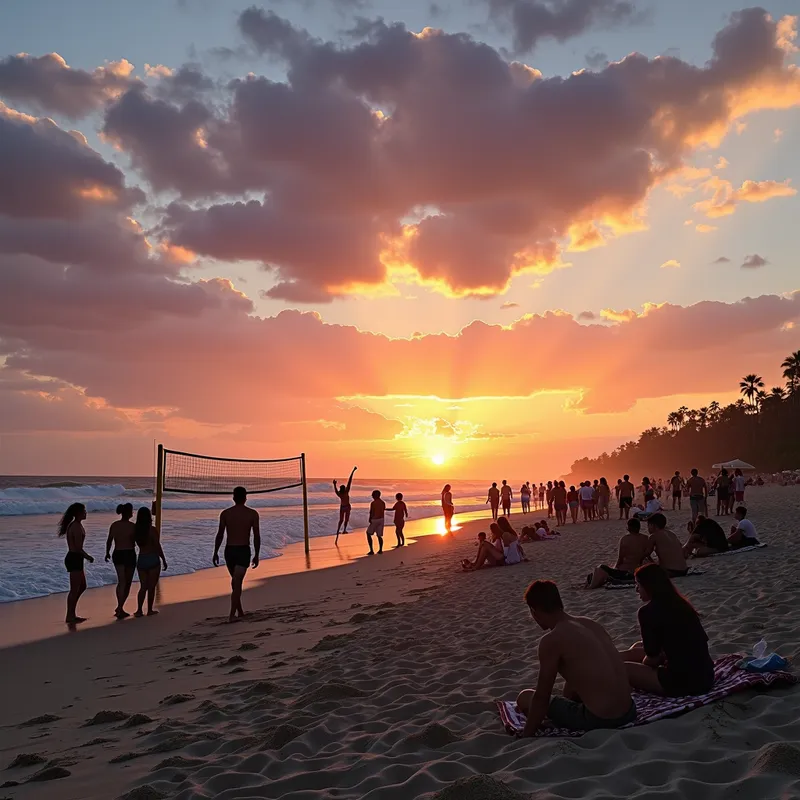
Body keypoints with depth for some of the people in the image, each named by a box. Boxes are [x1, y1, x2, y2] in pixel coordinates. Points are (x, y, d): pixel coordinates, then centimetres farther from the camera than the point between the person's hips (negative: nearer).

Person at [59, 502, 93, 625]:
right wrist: (88, 557, -6)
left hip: (73, 558, 10)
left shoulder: (73, 525, 13)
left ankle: (72, 614, 23)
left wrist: (86, 556, 18)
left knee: (82, 586, 18)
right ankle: (70, 617, 8)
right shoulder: (77, 527, -18)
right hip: (75, 559, -10)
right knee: (75, 589, -1)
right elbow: (78, 548, -20)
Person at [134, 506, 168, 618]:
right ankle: (149, 610, 13)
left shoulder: (136, 530, 0)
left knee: (143, 586, 13)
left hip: (141, 559, 5)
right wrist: (164, 560, -4)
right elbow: (158, 547, -13)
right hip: (153, 559, -4)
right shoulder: (152, 530, -15)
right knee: (151, 586, 7)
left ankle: (139, 610, 6)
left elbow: (138, 544, 11)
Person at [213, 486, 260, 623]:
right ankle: (232, 615, -12)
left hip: (229, 550, 3)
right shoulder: (252, 513, -3)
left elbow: (220, 535, -3)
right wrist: (256, 555, 3)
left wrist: (215, 553, 4)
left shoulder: (225, 513, 0)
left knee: (235, 581, 20)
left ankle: (240, 611, 29)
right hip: (244, 551, -3)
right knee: (237, 582, -3)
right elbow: (257, 536, -4)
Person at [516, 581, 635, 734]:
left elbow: (541, 697, -6)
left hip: (599, 721, -8)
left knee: (525, 698, 9)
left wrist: (526, 735, 6)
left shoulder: (551, 640, -13)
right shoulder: (590, 623, 11)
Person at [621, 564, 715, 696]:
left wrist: (641, 667, 16)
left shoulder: (648, 612, -13)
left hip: (682, 683, -9)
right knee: (638, 648, 26)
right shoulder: (680, 604, 11)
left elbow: (652, 656, -5)